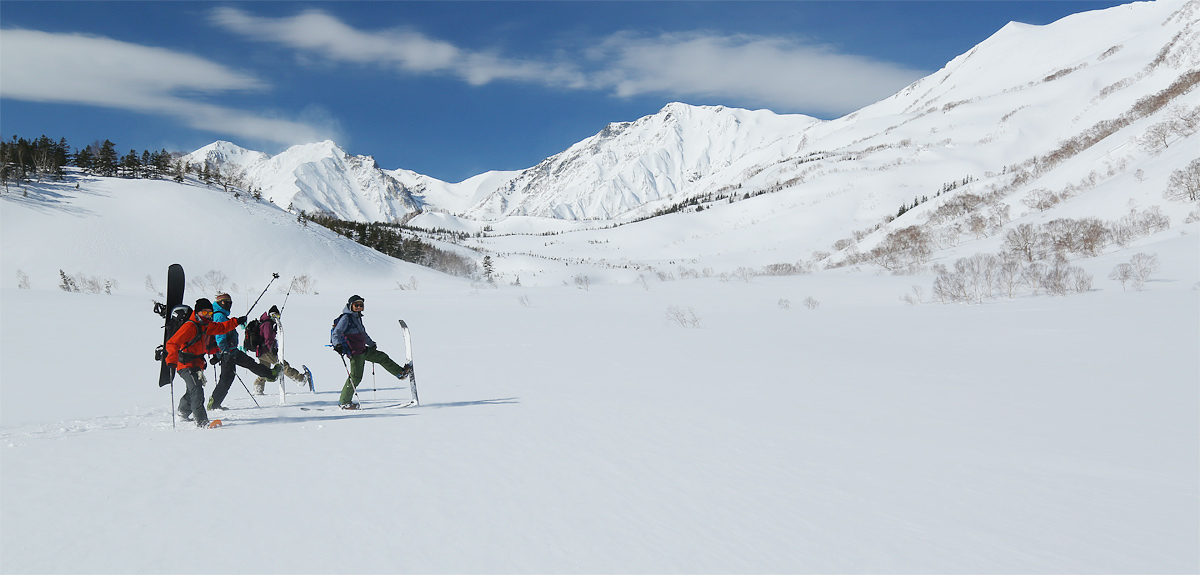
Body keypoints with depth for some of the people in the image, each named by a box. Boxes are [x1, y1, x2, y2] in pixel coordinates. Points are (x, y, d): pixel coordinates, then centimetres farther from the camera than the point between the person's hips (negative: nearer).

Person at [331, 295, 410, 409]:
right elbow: (336, 333, -18)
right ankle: (344, 401, -4)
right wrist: (337, 345, -37)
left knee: (382, 357, 17)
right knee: (356, 377, -10)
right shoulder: (346, 318, -10)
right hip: (355, 353, -9)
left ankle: (400, 373, 33)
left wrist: (372, 344, 44)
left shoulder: (357, 317, 17)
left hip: (363, 350, 9)